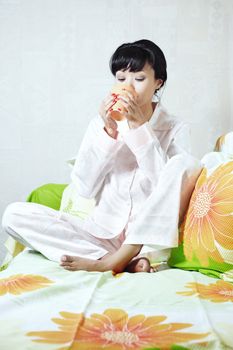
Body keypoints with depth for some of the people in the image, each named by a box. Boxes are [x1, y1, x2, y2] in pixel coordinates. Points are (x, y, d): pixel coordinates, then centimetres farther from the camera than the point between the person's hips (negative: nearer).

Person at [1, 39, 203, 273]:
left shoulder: (175, 129, 2)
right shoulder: (101, 124, 7)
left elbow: (169, 186, -14)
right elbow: (84, 188, -4)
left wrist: (139, 127, -17)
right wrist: (108, 132, -14)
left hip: (151, 236, -2)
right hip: (102, 233, 3)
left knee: (186, 164, -26)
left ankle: (114, 260, -24)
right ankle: (129, 260, -22)